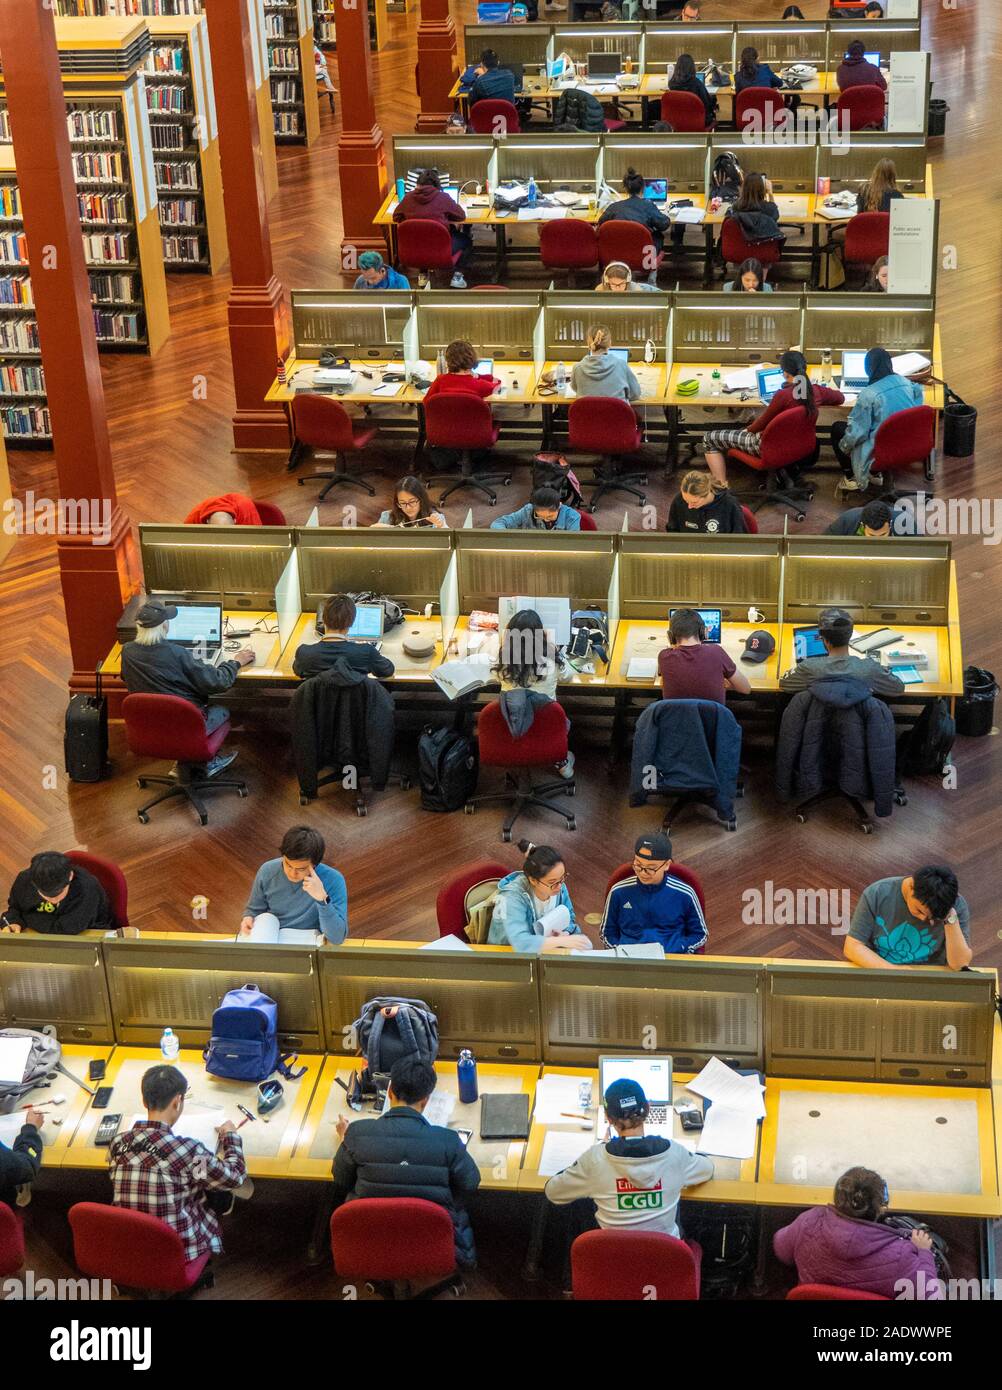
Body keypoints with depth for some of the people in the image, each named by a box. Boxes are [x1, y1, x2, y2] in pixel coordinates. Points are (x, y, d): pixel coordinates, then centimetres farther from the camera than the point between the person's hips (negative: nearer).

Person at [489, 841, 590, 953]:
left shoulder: (559, 886, -11)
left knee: (585, 944, -11)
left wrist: (565, 934, -17)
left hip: (543, 947, 7)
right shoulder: (513, 897, -30)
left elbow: (569, 920, 6)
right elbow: (520, 942, -41)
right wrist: (563, 941, -40)